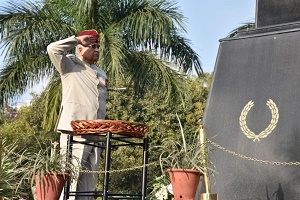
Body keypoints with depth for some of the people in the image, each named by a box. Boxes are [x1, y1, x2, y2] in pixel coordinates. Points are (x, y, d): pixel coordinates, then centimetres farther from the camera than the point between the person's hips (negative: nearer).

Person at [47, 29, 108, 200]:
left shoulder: (101, 74, 23)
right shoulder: (70, 65, 4)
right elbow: (53, 49, -14)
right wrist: (77, 39, -4)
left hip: (95, 133, 7)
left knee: (90, 181, 7)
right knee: (72, 178, -10)